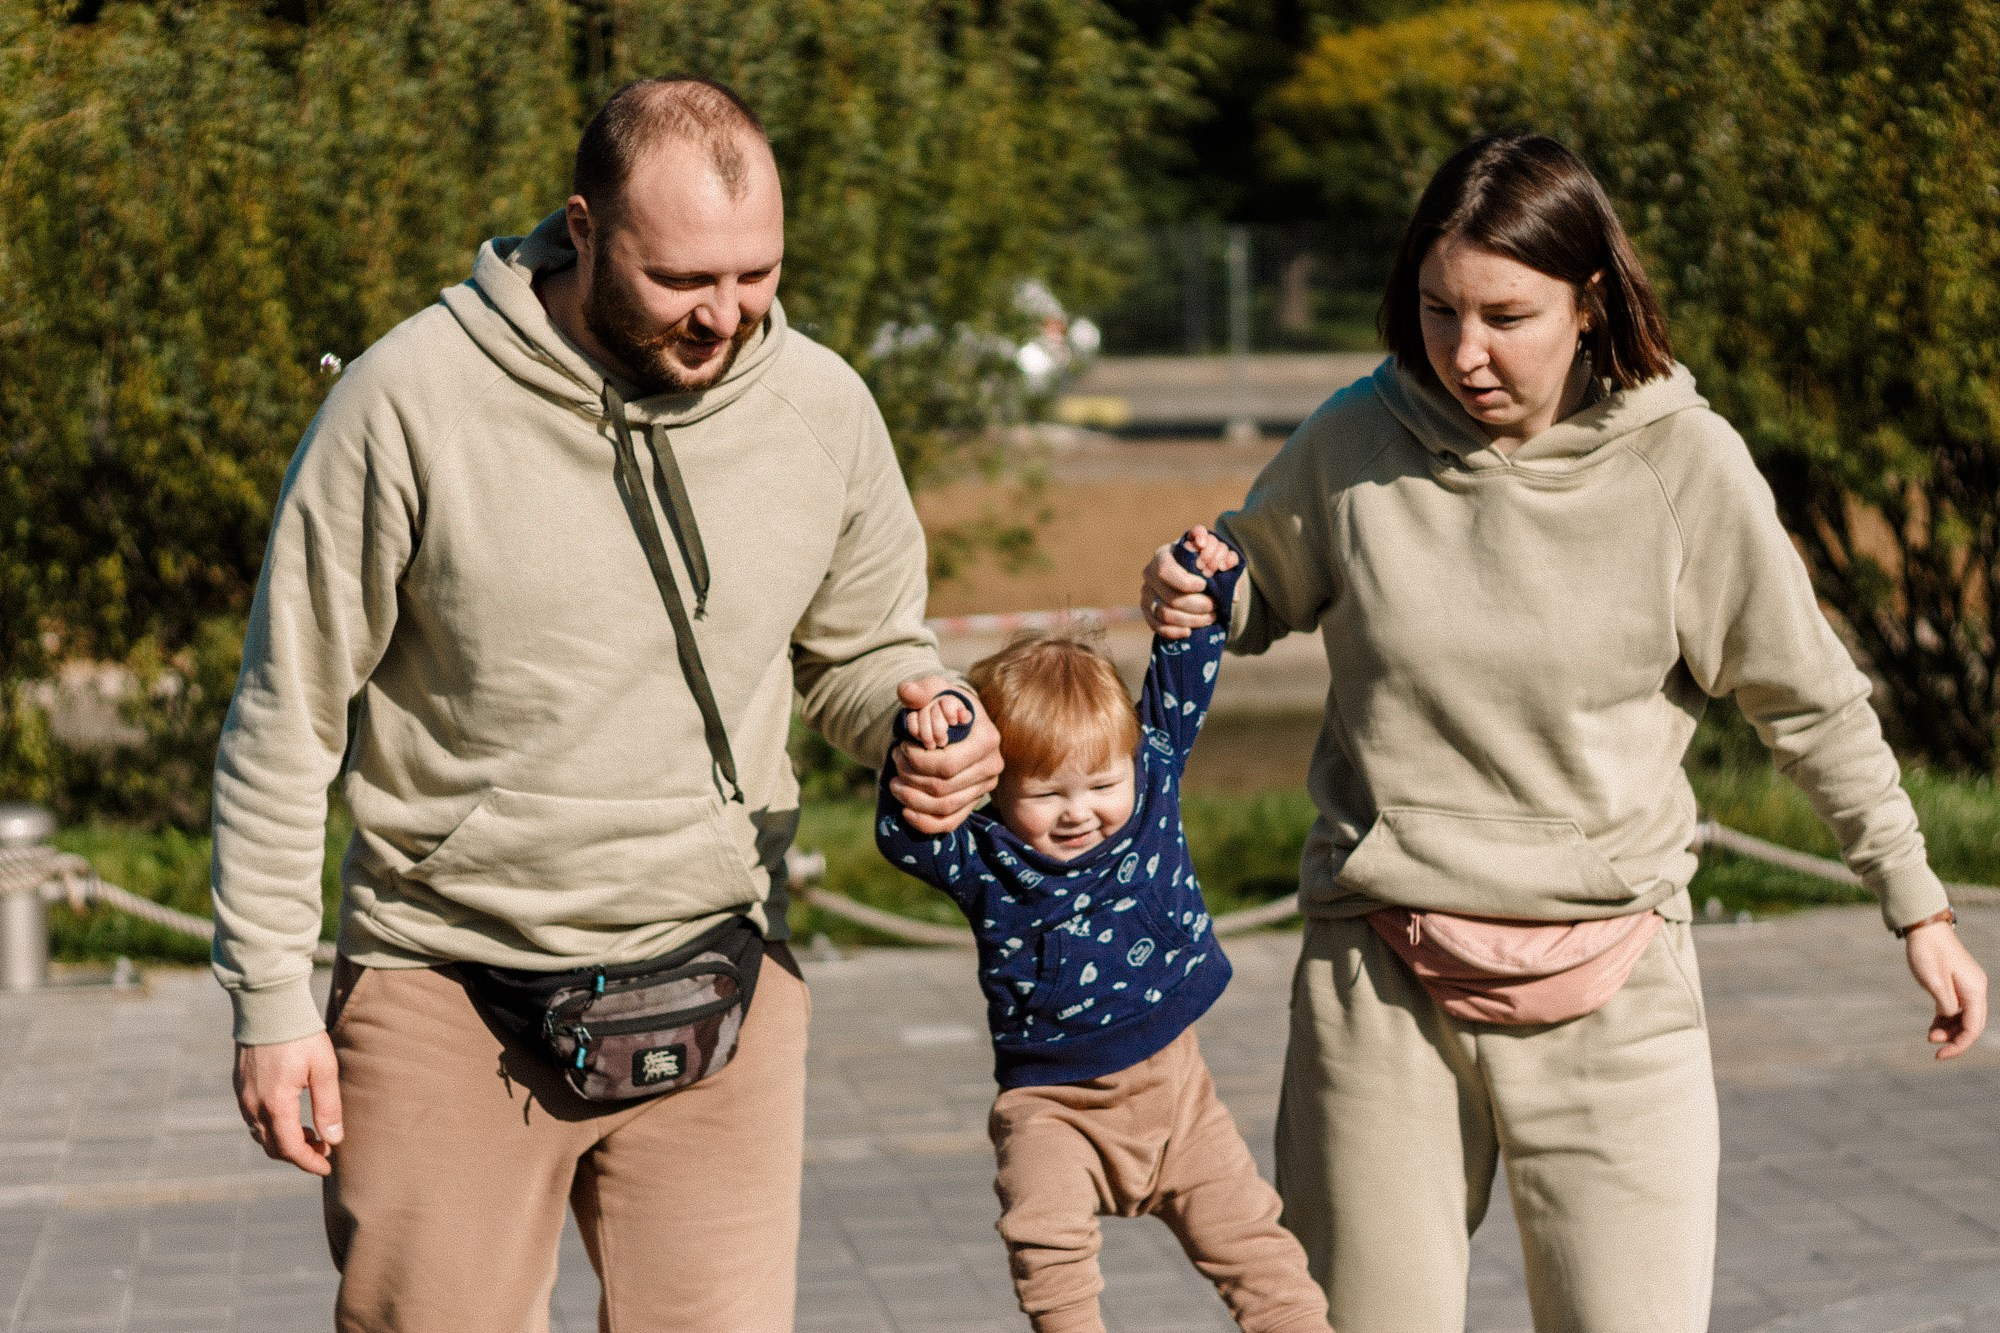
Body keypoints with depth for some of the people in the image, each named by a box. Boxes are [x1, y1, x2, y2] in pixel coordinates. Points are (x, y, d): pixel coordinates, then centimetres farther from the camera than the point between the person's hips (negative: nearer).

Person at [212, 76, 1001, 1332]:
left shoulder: (821, 405, -3)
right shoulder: (412, 401, -13)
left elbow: (863, 647, 13)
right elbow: (290, 711, -5)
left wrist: (919, 721, -12)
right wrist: (270, 1000, -5)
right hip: (448, 991, -2)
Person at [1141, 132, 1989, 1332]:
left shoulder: (1683, 465, -8)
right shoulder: (1357, 443, -4)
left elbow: (1810, 703, 2)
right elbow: (1259, 592, 15)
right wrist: (1191, 600, -9)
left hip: (1609, 989, -1)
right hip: (1380, 980, 2)